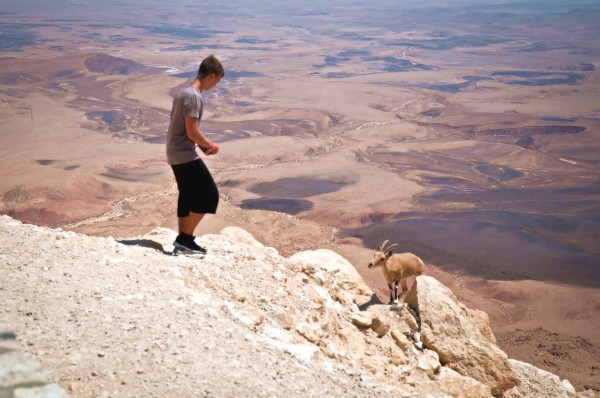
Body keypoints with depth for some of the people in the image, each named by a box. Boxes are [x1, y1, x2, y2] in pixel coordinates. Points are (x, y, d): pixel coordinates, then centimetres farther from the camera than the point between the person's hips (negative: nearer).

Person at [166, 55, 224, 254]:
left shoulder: (184, 92, 12)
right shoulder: (194, 97, -19)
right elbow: (192, 132, -22)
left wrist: (202, 144, 12)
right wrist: (210, 145, -6)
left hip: (175, 155, 10)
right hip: (186, 156, -10)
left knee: (188, 198, 17)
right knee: (209, 196, -3)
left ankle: (183, 240, 22)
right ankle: (185, 238, 2)